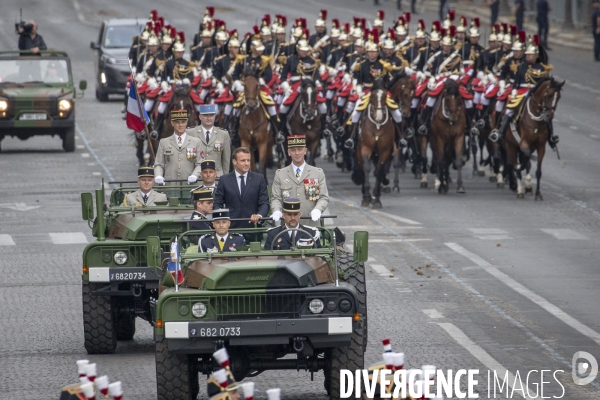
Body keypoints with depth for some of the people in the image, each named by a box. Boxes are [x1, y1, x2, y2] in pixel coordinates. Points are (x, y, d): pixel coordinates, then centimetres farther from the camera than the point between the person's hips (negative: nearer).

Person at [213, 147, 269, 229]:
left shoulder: (259, 179, 7)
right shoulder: (224, 180, 7)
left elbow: (264, 203, 5)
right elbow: (217, 204, 6)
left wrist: (259, 215, -17)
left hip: (253, 226, 0)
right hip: (231, 227, 0)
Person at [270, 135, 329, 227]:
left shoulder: (318, 173, 9)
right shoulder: (280, 174, 11)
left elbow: (324, 198, 5)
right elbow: (275, 198, 7)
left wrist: (317, 210, -16)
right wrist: (277, 211, -14)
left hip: (311, 223, 0)